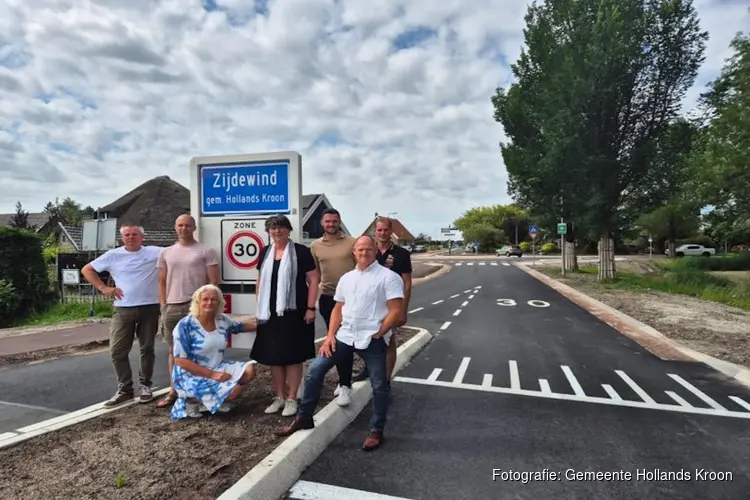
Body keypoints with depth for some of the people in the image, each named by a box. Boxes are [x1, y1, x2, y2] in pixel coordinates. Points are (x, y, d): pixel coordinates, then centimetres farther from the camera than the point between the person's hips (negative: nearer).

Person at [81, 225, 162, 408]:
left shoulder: (155, 252, -1)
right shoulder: (113, 255, 5)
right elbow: (87, 270, 11)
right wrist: (103, 288, 1)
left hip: (149, 308, -2)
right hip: (122, 310, 2)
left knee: (147, 349, 9)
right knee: (117, 351, 1)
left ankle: (145, 385, 24)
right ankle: (124, 389, 14)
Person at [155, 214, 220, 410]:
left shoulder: (206, 251, -1)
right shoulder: (166, 253, 13)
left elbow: (213, 281, -4)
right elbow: (162, 282, 15)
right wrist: (163, 306, 6)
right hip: (172, 307, 5)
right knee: (174, 350, 12)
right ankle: (174, 391, 21)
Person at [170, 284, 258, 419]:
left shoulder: (223, 320, -1)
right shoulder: (185, 325, -18)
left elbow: (241, 326, 20)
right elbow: (180, 360, -20)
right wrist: (211, 374, -24)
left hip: (217, 368, 7)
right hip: (191, 375, -7)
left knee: (249, 370, -8)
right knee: (234, 391, -24)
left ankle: (216, 400, 8)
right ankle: (192, 400, 0)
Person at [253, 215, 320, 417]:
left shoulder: (300, 251, -5)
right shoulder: (265, 253, 11)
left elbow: (313, 279, -8)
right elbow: (260, 282, 18)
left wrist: (310, 308, -12)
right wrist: (259, 308, 14)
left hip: (294, 312, -5)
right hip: (271, 313, 5)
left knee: (293, 356, 1)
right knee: (273, 356, 10)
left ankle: (291, 399, 15)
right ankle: (279, 397, 24)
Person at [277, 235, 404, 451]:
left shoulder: (388, 277, -6)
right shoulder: (346, 278, 14)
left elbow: (396, 311, -10)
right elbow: (338, 309, 16)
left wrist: (377, 334, -10)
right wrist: (330, 335, 5)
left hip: (372, 339, -5)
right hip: (344, 335, 5)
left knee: (379, 386, 4)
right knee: (315, 370, 1)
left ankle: (376, 431, 24)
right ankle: (304, 418, 16)